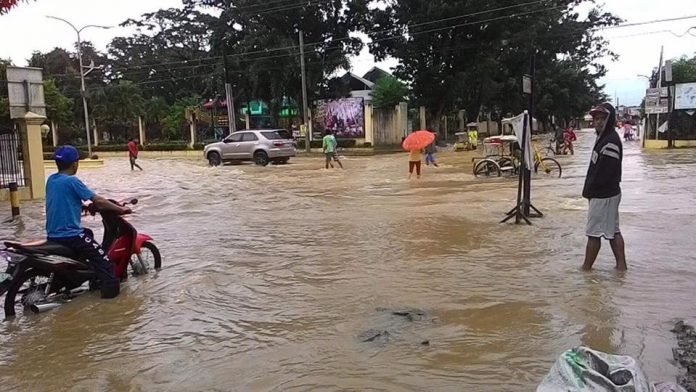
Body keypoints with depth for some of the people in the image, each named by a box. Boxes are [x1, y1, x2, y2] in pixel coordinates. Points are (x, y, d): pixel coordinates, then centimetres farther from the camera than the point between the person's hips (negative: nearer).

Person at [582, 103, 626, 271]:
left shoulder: (611, 141, -19)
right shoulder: (603, 137, 13)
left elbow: (604, 172, -23)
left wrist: (588, 191, -12)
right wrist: (589, 189, 8)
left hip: (603, 195, -10)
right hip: (609, 193, 10)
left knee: (594, 233, -1)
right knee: (613, 231, 14)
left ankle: (586, 268, 8)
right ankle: (621, 264, 21)